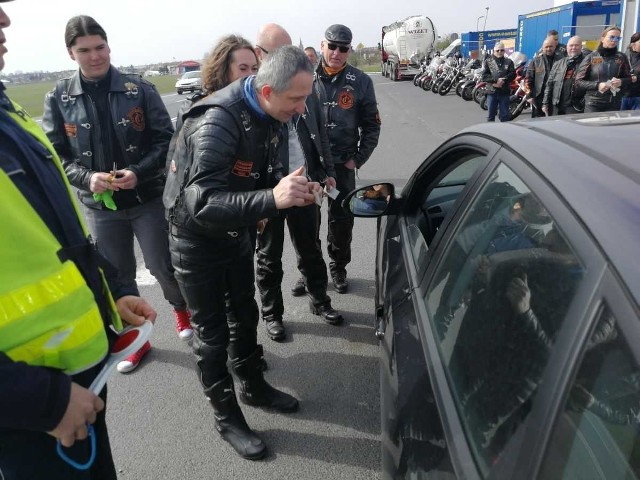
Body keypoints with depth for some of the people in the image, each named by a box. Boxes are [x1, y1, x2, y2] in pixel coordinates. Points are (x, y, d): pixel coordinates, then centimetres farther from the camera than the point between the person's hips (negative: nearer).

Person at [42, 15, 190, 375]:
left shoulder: (140, 90, -5)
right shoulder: (59, 98, -1)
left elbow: (165, 140, -4)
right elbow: (55, 154, 1)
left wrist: (139, 172, -19)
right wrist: (87, 178, -17)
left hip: (147, 198, -2)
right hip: (99, 206, 2)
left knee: (162, 266, 4)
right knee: (117, 277, 13)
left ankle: (182, 309, 37)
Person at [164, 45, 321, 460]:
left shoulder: (268, 116, -6)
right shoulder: (217, 123, -32)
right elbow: (202, 204, -39)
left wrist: (296, 188, -19)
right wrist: (272, 199, -51)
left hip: (236, 232, 8)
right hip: (198, 241, -7)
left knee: (245, 313, 21)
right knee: (212, 331, 7)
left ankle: (254, 386, 43)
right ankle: (226, 416, 27)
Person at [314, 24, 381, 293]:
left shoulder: (360, 82, -1)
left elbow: (371, 125, 3)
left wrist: (358, 159, -3)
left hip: (342, 163, 0)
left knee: (341, 219, 8)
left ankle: (338, 267, 29)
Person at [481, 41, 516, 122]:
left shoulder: (509, 62, 9)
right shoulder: (488, 62, 6)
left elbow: (512, 74, -1)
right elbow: (484, 76, -5)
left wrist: (502, 80, -17)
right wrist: (496, 80, -18)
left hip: (504, 92, 1)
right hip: (492, 91, -1)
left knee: (505, 115, 4)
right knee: (490, 115, 5)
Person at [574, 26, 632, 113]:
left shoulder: (622, 57, 7)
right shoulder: (591, 57, -1)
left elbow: (629, 78, 14)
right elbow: (578, 82, -2)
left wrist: (621, 82, -8)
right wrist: (597, 85, -15)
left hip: (614, 104, 3)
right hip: (593, 103, -2)